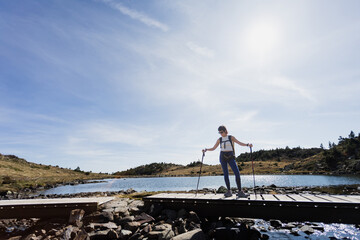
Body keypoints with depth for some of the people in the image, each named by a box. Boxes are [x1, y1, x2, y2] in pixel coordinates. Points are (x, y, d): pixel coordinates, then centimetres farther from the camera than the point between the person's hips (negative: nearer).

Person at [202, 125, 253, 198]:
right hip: (223, 157, 2)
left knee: (237, 173, -12)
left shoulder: (231, 137, 6)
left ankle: (240, 192, -9)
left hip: (230, 157, -1)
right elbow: (213, 148, 14)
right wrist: (206, 149, 0)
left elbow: (239, 143, -3)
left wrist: (247, 144, -18)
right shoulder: (219, 140, 11)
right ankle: (229, 191, 7)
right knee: (225, 174, -1)